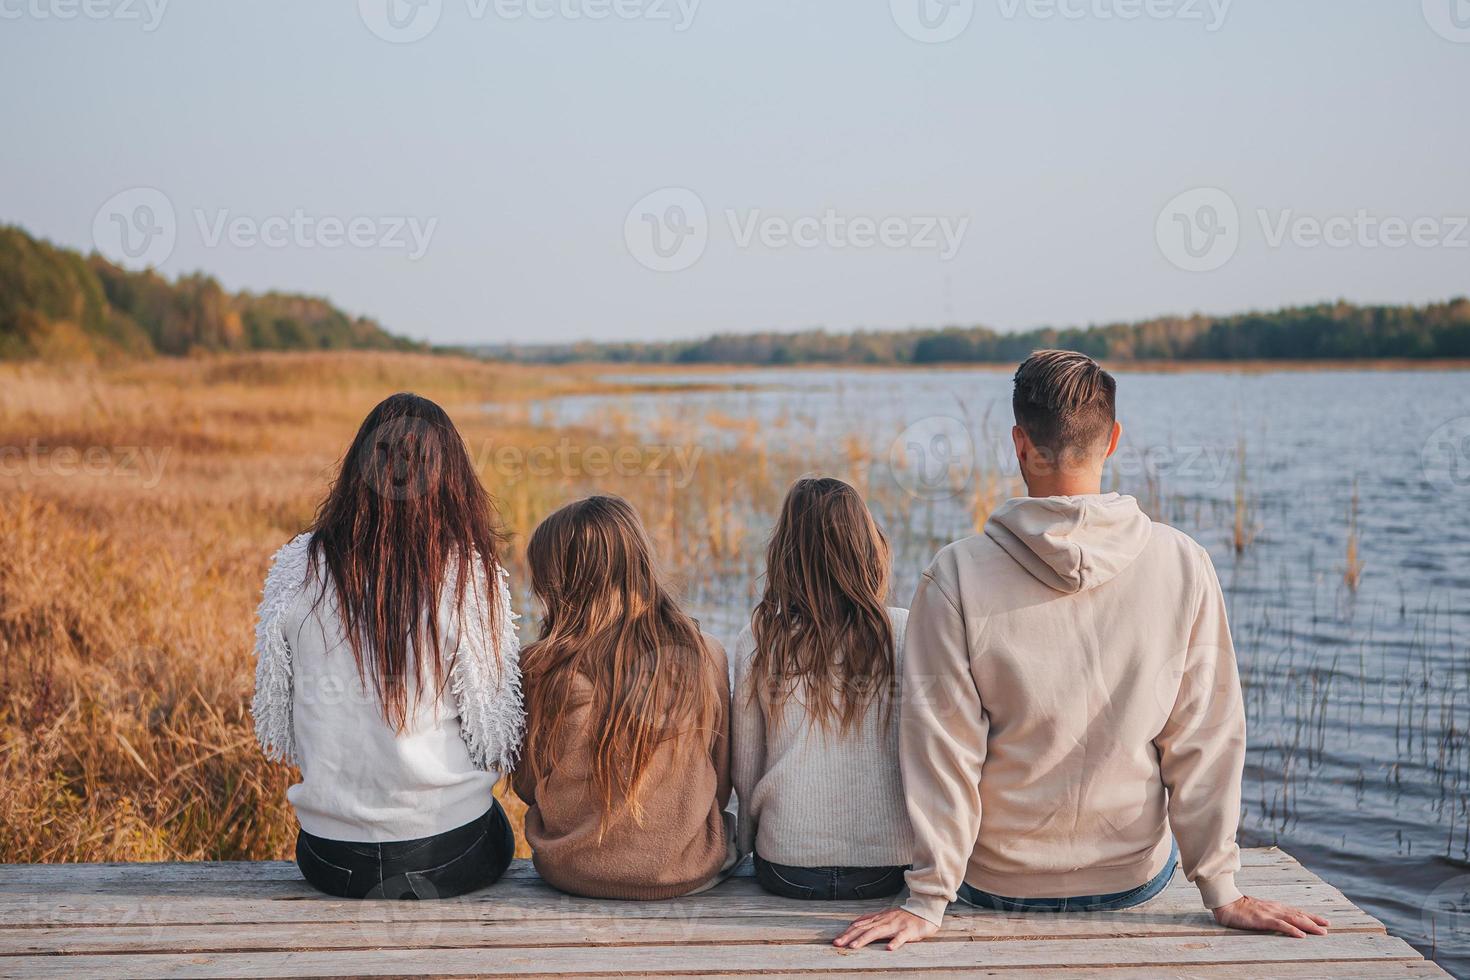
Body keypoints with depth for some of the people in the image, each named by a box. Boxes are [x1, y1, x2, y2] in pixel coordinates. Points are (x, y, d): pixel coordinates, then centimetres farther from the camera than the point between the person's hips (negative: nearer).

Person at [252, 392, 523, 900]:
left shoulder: (297, 567, -7)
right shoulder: (469, 573, -14)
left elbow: (275, 717, 2)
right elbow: (496, 738, -9)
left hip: (331, 859, 2)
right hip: (446, 856, -2)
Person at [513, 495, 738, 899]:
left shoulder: (542, 669, -15)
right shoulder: (705, 657, -10)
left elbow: (527, 787, -1)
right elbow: (722, 786, 0)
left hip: (570, 870, 0)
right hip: (686, 873, 0)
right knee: (729, 822, 31)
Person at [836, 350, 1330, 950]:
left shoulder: (957, 575, -19)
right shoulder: (1183, 565, -14)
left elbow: (943, 748, -17)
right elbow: (1205, 738, -10)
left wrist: (928, 902, -10)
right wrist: (1222, 891, -1)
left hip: (994, 886, -1)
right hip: (1136, 879, 1)